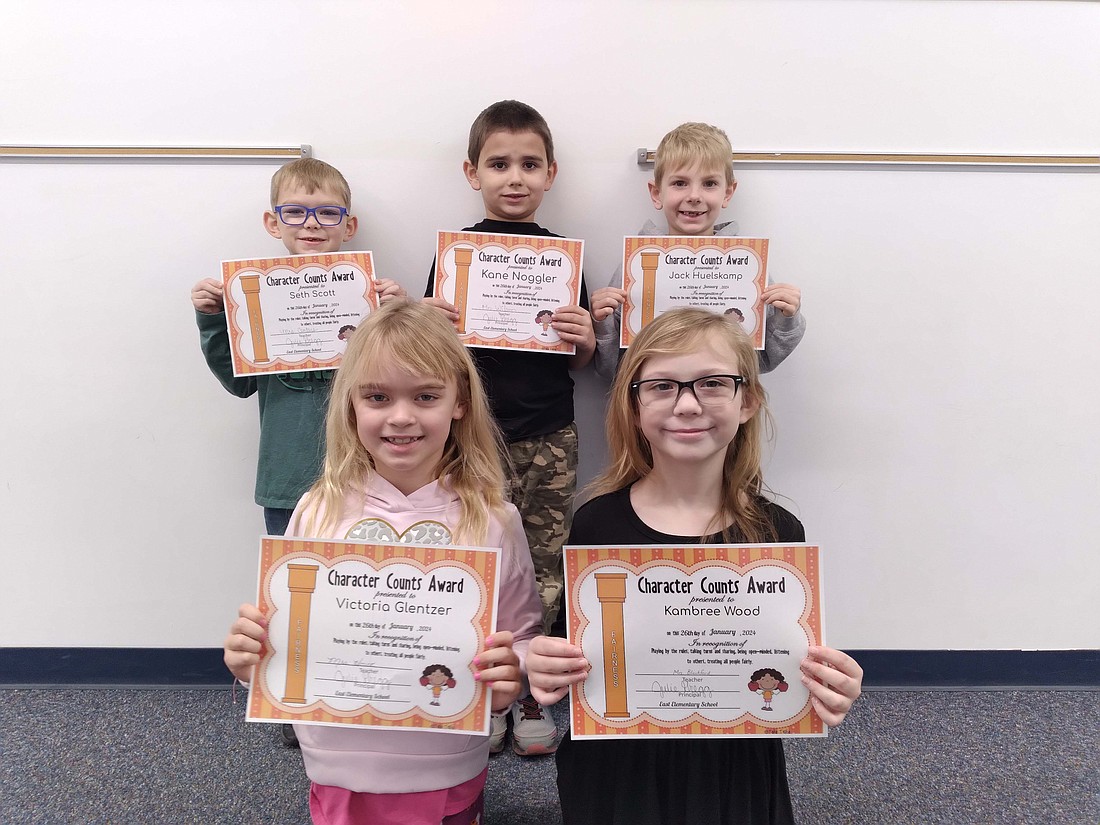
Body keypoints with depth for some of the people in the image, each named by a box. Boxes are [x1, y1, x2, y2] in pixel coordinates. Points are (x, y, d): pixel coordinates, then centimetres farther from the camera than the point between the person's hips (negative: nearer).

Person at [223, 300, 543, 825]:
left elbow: (523, 640, -2)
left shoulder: (493, 519, -11)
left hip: (449, 777, -1)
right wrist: (251, 658, -18)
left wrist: (510, 673, -22)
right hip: (341, 771, 1)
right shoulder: (319, 512, -9)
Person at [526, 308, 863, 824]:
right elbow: (568, 653, -3)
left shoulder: (777, 533, -10)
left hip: (736, 778, 1)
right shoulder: (597, 523, -12)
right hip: (614, 776, 0)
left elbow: (799, 668, -1)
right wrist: (544, 668, -23)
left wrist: (828, 692, -21)